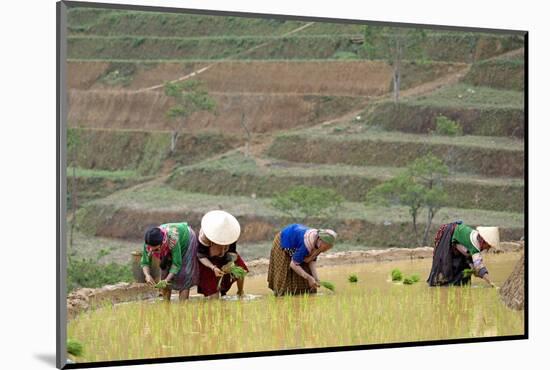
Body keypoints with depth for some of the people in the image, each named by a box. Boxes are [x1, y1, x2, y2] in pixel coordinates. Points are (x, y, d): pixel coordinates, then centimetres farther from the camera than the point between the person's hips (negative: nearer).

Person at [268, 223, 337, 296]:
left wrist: (316, 277, -25)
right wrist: (309, 278, -37)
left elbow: (312, 260, -13)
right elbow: (294, 264, -35)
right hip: (283, 243, -7)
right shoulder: (307, 245, -42)